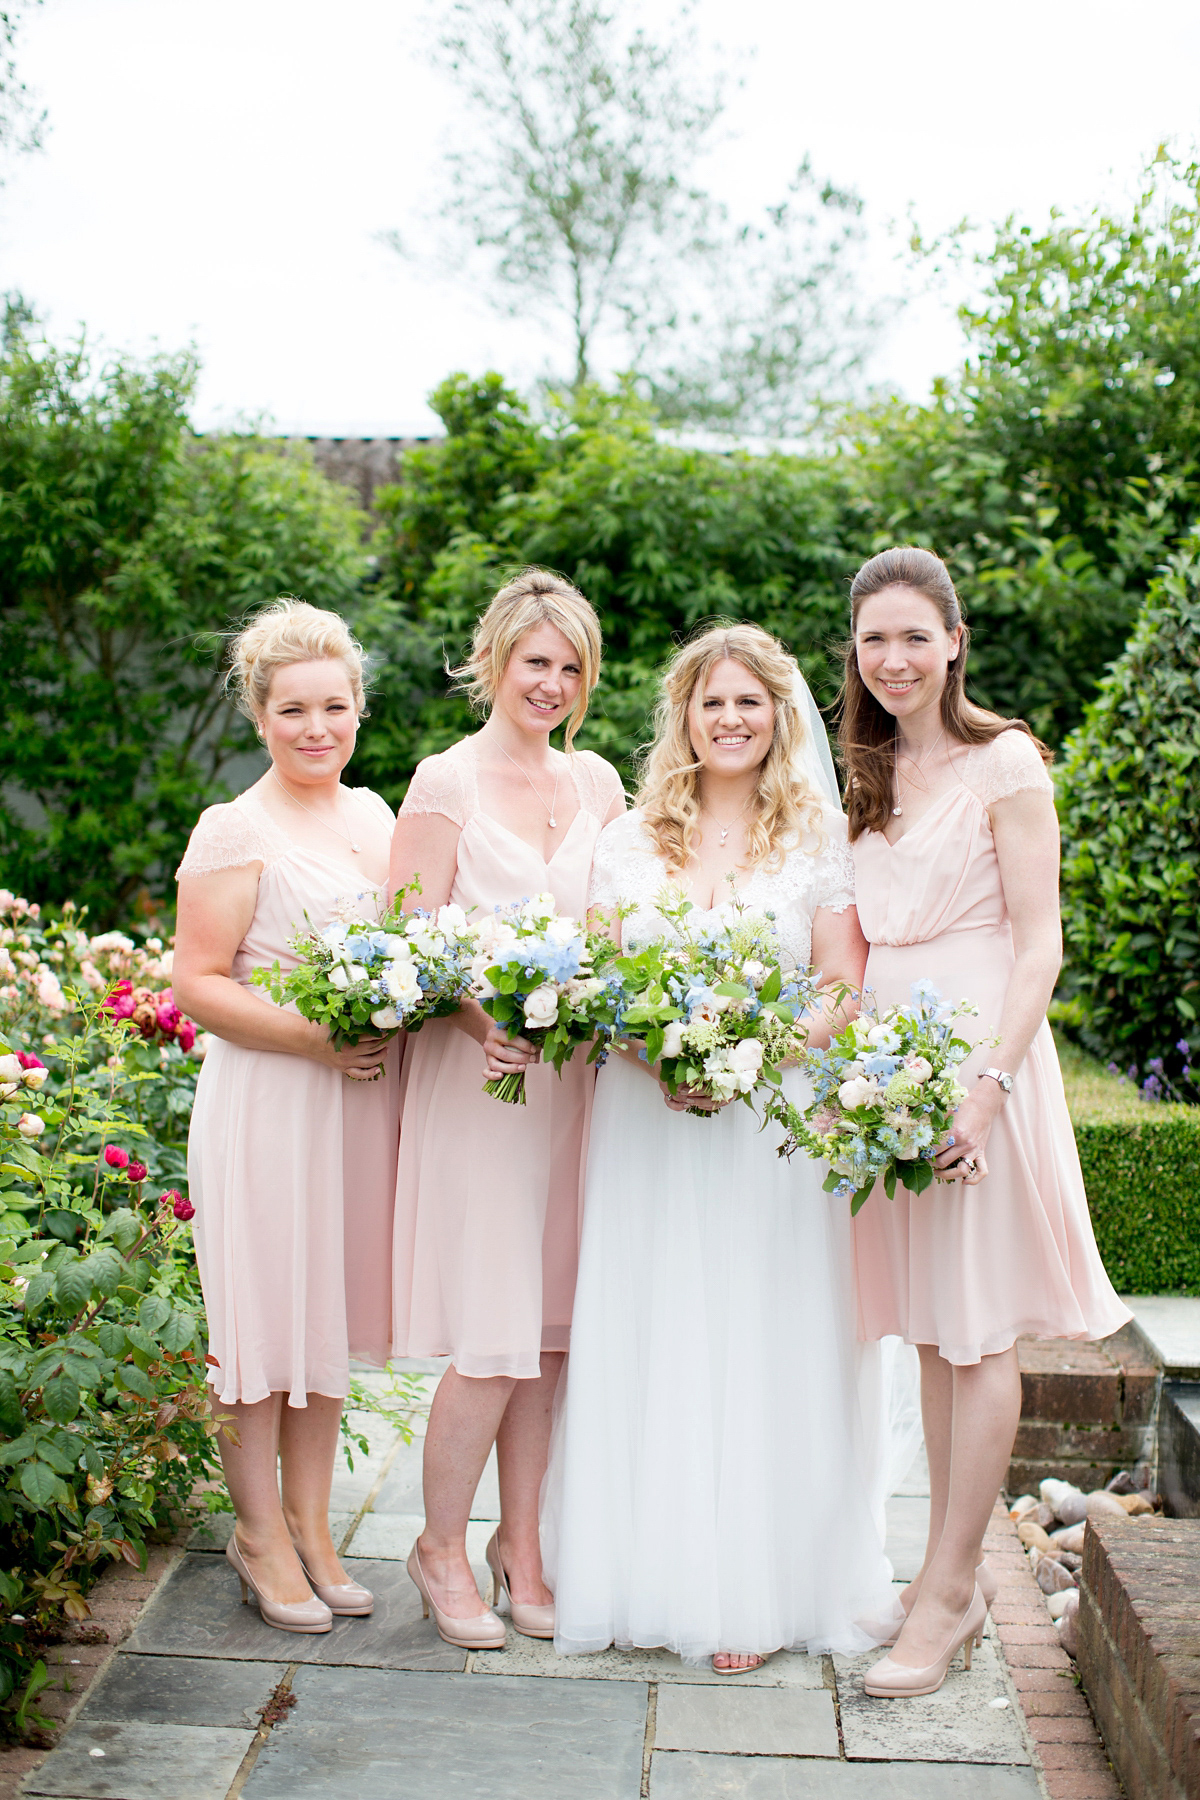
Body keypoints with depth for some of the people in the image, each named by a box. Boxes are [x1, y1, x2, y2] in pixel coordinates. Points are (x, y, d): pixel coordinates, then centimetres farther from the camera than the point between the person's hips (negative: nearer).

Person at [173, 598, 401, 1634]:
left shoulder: (374, 814, 11)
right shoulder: (235, 831, -9)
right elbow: (198, 983, -13)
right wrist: (313, 1037, -22)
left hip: (365, 1099, 6)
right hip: (266, 1098, -6)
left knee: (332, 1313, 14)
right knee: (264, 1311, 3)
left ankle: (311, 1526, 28)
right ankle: (259, 1531, 22)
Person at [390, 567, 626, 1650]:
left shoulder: (598, 784, 12)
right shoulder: (447, 783, -2)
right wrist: (478, 1014, -25)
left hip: (574, 1076, 5)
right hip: (476, 1077, -4)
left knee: (552, 1332, 7)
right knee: (494, 1341, -4)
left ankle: (522, 1546, 22)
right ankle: (441, 1546, 17)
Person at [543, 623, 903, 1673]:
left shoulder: (819, 838, 4)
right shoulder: (629, 841, 10)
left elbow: (846, 992, 0)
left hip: (775, 1125, -2)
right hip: (648, 1123, 2)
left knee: (766, 1346, 1)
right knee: (651, 1343, 3)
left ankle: (759, 1588, 12)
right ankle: (662, 1573, 16)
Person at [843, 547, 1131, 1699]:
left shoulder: (1004, 762, -5)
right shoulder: (869, 777, 15)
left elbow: (1038, 944, -10)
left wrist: (988, 1081, -20)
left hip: (978, 1047, -6)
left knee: (979, 1329, -2)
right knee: (928, 1325, 10)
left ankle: (948, 1590, 6)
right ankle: (957, 1572, 20)